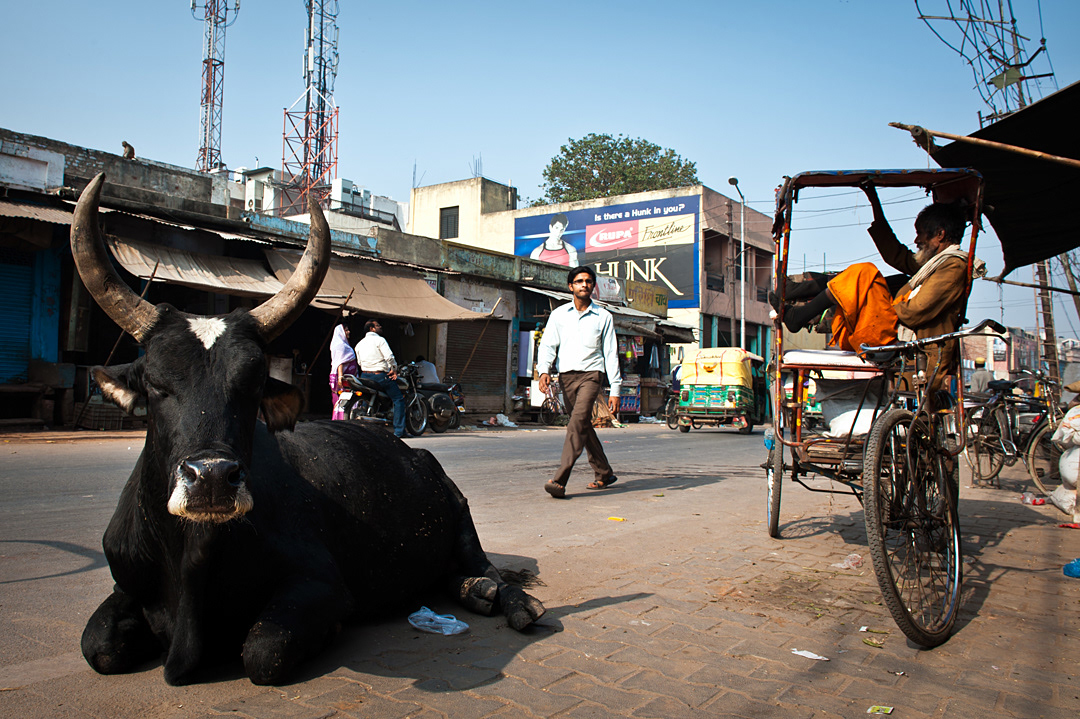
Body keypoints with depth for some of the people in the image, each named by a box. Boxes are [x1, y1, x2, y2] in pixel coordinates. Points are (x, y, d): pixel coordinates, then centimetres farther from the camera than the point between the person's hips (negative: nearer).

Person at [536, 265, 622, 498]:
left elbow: (611, 354, 6)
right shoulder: (559, 314, 10)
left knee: (578, 421, -21)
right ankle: (604, 474, 27)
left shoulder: (603, 316, 6)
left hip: (591, 374, -3)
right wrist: (544, 371, -16)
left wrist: (615, 390, 1)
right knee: (584, 426, 10)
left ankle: (559, 481, -25)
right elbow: (547, 345, 4)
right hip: (566, 375, 3)